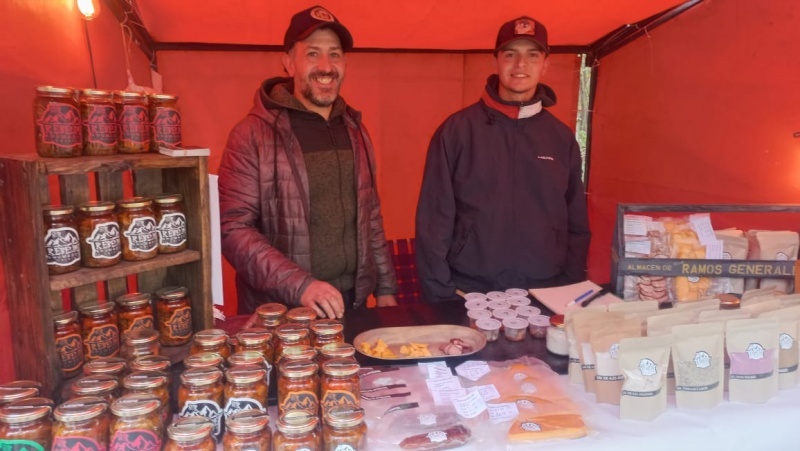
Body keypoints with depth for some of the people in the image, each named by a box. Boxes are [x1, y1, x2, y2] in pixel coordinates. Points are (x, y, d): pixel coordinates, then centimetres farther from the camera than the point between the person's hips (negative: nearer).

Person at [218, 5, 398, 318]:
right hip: (279, 313, -5)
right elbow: (232, 228, -15)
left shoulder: (354, 130, 7)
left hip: (351, 306, 5)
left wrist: (385, 289, 9)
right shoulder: (253, 134, -11)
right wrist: (299, 286, -24)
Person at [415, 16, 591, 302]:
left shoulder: (562, 138, 5)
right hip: (470, 296, -2)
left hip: (546, 298, 3)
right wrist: (441, 295, -8)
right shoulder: (456, 130, -4)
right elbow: (433, 222, -5)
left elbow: (577, 226, 9)